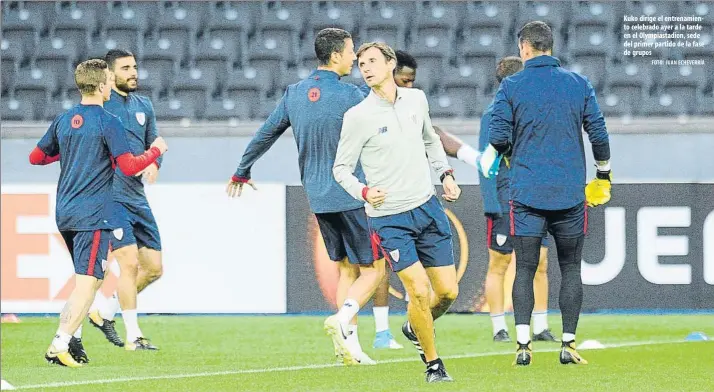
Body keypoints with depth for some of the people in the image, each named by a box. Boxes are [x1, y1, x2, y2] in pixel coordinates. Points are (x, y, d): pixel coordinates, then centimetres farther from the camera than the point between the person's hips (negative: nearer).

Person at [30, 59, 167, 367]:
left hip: (65, 214, 8)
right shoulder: (108, 123, -11)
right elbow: (128, 167, -16)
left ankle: (68, 338, 12)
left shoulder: (64, 120, 10)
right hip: (93, 214, -8)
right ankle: (60, 346, -16)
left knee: (87, 279, 19)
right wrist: (156, 151, 1)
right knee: (88, 281, -7)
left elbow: (36, 157, 18)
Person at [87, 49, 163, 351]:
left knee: (153, 268, 7)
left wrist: (153, 164, -3)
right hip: (110, 197, -7)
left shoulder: (143, 105, 13)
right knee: (130, 263, -14)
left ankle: (104, 310, 24)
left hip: (137, 198, 7)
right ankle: (133, 337, -5)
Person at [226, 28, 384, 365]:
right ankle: (343, 319, -22)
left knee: (345, 268, 15)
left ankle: (349, 345, 8)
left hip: (318, 198, 6)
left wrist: (241, 172, 29)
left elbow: (265, 134, 15)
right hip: (351, 196, -6)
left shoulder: (294, 93, 6)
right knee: (373, 268, 1)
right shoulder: (348, 95, -13)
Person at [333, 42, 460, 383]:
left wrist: (445, 173, 13)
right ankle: (432, 363, 5)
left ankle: (414, 329, 34)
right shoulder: (358, 117, -9)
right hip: (388, 217, -5)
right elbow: (341, 168, -2)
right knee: (420, 290, -15)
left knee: (447, 292, 2)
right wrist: (363, 191, -20)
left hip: (428, 207, 5)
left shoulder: (416, 99, 6)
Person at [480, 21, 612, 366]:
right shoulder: (579, 84, 4)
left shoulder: (510, 87, -2)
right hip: (570, 194, 1)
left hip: (526, 193, -1)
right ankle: (568, 344, 6)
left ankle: (523, 344, -8)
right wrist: (604, 173, 17)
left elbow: (499, 137, -6)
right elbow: (598, 133, 3)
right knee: (570, 269, 9)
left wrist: (488, 159, 16)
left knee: (525, 269, 2)